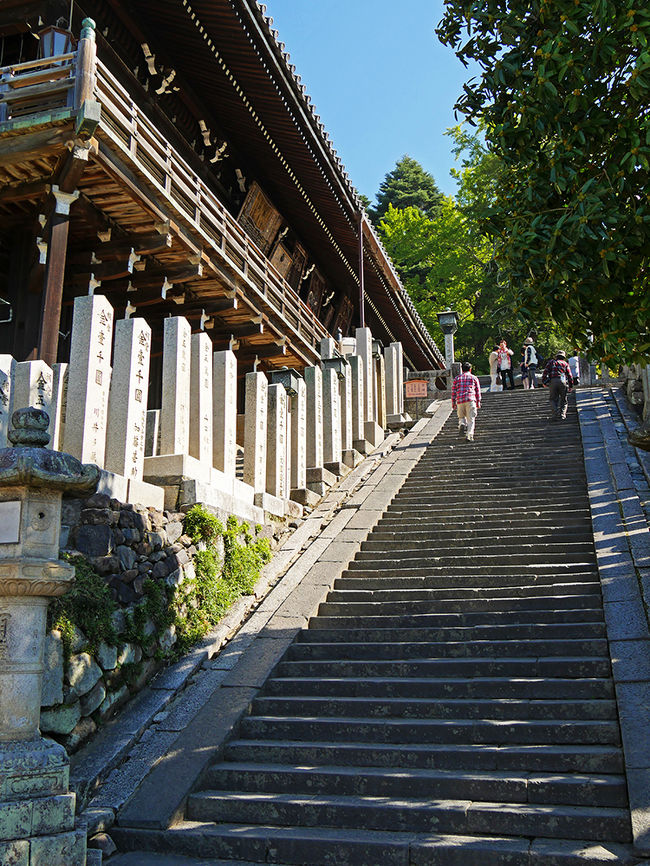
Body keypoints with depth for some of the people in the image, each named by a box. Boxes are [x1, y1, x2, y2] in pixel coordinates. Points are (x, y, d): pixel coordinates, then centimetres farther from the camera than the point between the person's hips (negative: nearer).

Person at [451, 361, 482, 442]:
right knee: (471, 419, -1)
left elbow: (453, 392, 11)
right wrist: (478, 404, 17)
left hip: (460, 401, 1)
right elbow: (478, 392, 12)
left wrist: (453, 404, 15)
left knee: (461, 416, 19)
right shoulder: (474, 378, 13)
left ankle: (462, 423, -12)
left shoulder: (457, 378, 15)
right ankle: (470, 436, -13)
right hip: (471, 400, -1)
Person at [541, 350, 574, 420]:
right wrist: (570, 386, 21)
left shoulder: (552, 362, 20)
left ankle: (554, 413, -14)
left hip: (552, 382, 0)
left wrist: (543, 382, 12)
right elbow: (570, 375, 13)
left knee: (553, 399, 8)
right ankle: (562, 414, 0)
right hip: (563, 381, 0)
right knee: (563, 399, 14)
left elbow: (545, 371, 8)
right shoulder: (565, 364, 20)